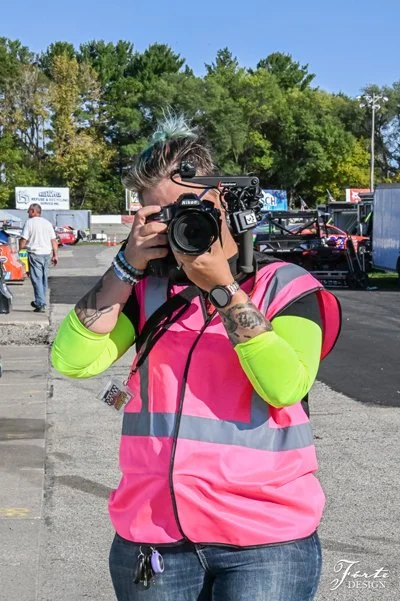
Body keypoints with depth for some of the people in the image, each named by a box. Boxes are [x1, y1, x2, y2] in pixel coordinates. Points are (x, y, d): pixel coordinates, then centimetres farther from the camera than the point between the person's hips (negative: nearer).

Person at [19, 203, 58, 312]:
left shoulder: (29, 222, -6)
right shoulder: (47, 223, 11)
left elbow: (23, 240, -11)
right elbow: (54, 240, 10)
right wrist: (55, 255, 13)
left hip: (35, 254, -6)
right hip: (47, 254, 6)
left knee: (37, 279, -6)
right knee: (44, 279, 14)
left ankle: (40, 304, -13)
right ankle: (40, 302, 23)